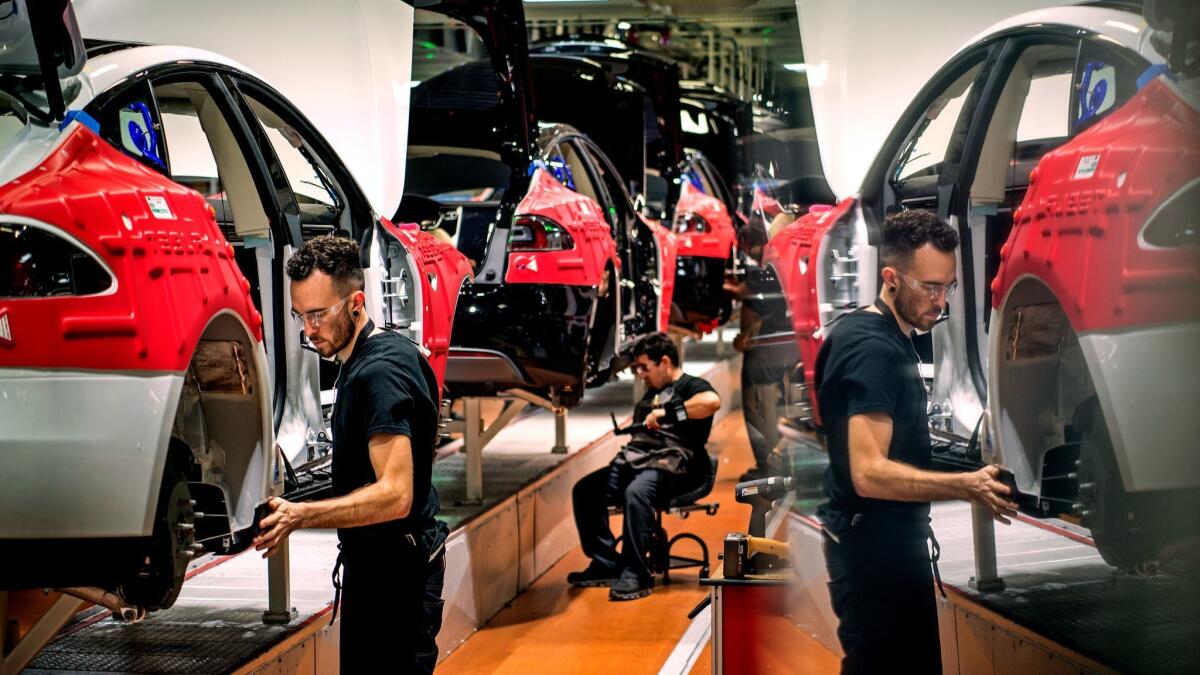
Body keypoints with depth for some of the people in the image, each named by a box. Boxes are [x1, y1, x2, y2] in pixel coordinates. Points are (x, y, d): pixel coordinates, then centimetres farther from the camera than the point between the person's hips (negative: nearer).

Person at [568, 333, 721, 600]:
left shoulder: (690, 386, 0)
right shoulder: (652, 392, 28)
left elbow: (712, 401, -24)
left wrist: (667, 413, -22)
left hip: (672, 466, -9)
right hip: (635, 462, 9)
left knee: (635, 493, -37)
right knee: (584, 490, -7)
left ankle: (635, 575, -31)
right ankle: (605, 565, -5)